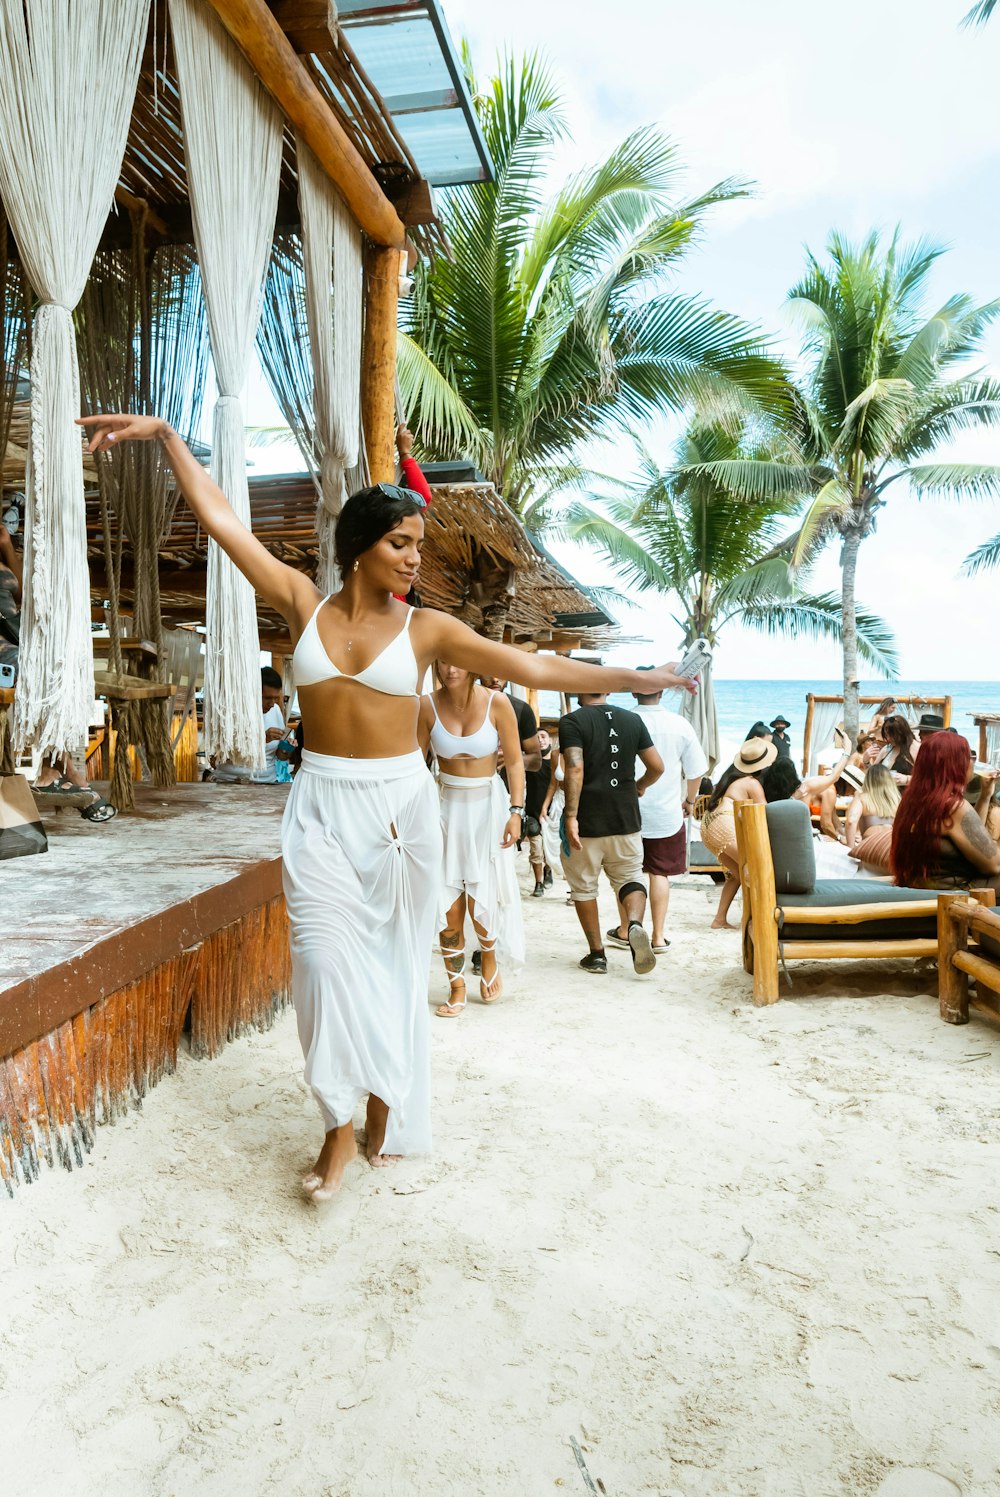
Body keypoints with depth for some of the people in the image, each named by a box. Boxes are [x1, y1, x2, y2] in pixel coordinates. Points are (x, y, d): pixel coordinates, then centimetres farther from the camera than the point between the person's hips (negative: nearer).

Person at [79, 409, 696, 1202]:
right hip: (322, 806, 0)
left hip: (399, 805, 0)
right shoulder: (305, 603, 1)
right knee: (329, 957, -6)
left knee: (393, 962, 9)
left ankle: (385, 1110, 27)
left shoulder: (426, 627, -1)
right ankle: (343, 1124, 11)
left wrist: (631, 678, -7)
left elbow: (534, 667, -4)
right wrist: (165, 434, 4)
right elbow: (221, 518, 3)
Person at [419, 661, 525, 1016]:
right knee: (449, 908, 2)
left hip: (488, 806, -2)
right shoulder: (427, 705, -6)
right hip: (447, 806, 2)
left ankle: (490, 959, 29)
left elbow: (515, 761, -5)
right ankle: (457, 988, 19)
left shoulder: (496, 702, -11)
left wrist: (516, 812, -10)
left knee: (482, 900, -4)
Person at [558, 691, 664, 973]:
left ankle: (596, 954, 18)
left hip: (586, 822, -3)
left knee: (583, 887, 13)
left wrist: (570, 816, -22)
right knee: (630, 877, 15)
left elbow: (575, 768, -21)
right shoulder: (633, 720, 5)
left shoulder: (571, 721, -8)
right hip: (626, 818, 3)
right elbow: (657, 766, 5)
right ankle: (634, 924, -14)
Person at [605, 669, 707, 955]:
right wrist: (690, 800, 17)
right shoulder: (679, 724, -7)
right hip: (667, 814, 1)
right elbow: (695, 771, 0)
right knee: (660, 873, 11)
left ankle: (624, 931, 26)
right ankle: (659, 936, 13)